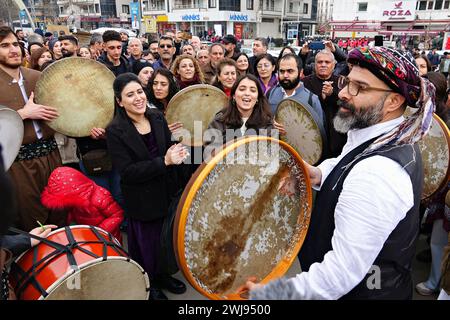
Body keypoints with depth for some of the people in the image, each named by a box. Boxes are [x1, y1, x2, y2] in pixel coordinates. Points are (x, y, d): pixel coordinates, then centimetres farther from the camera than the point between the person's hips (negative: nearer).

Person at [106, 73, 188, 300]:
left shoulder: (157, 117, -1)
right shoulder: (115, 131, -17)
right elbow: (127, 172, -21)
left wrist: (177, 153, -12)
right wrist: (164, 161, -27)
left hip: (165, 191, 5)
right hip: (141, 199, -5)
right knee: (146, 243, 12)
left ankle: (162, 275, 45)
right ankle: (148, 285, 38)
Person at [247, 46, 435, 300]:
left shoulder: (377, 175, -36)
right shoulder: (394, 137, -4)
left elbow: (343, 274, -36)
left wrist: (270, 293, -28)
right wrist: (320, 174, -6)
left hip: (363, 292, -8)